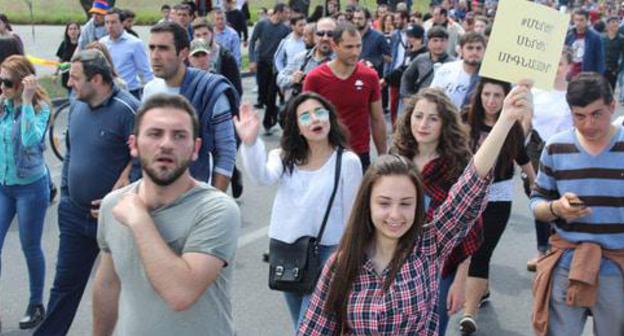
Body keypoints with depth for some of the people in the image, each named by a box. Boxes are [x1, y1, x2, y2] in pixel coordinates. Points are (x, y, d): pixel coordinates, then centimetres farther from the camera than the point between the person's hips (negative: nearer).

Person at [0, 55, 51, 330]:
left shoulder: (40, 108, -14)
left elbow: (30, 140, -33)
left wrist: (27, 101, -31)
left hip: (30, 186, -5)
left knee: (30, 247, 7)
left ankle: (36, 305, 26)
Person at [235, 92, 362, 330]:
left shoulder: (347, 161, -10)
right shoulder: (285, 157, -1)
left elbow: (352, 215, -5)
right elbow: (263, 177, -23)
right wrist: (250, 142, -40)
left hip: (326, 251, -4)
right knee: (301, 325, 20)